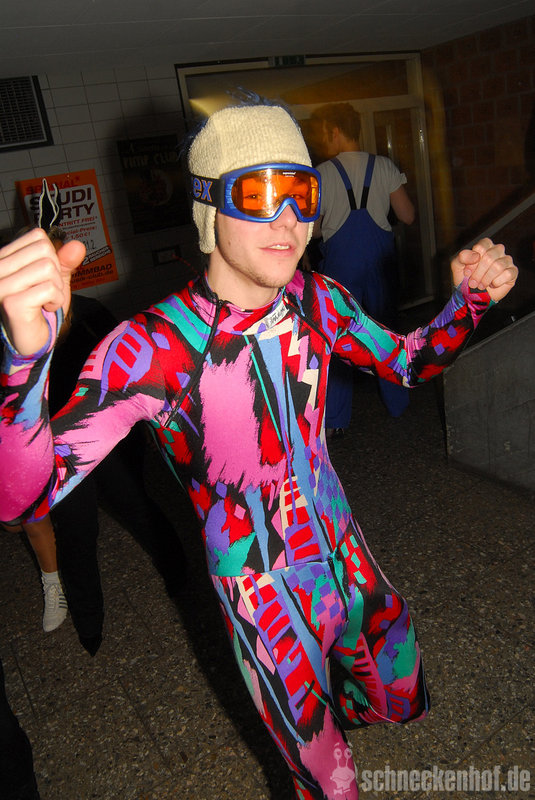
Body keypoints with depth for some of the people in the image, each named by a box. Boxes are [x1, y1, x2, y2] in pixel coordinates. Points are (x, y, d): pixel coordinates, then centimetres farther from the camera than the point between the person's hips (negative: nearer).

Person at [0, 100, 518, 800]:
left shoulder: (316, 300, -10)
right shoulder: (154, 347, -27)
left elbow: (409, 362, 7)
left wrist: (470, 298, -11)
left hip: (345, 556, 5)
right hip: (263, 595, -5)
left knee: (403, 701, 29)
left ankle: (340, 704, 63)